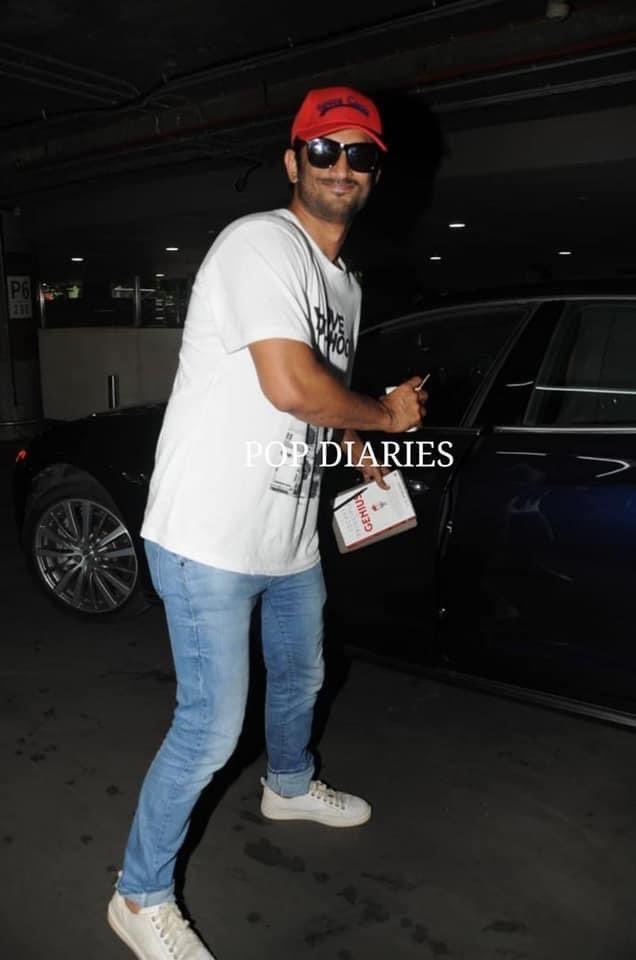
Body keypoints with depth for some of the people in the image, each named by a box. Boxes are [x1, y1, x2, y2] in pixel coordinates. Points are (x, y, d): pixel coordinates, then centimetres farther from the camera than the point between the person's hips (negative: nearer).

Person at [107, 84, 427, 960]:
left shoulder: (346, 281, 13)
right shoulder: (261, 244, -16)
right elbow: (289, 385, -27)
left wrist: (361, 451, 16)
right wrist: (386, 414, -12)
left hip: (291, 537, 9)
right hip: (208, 539, -9)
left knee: (300, 677, 27)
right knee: (211, 729, -1)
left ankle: (290, 787, 57)